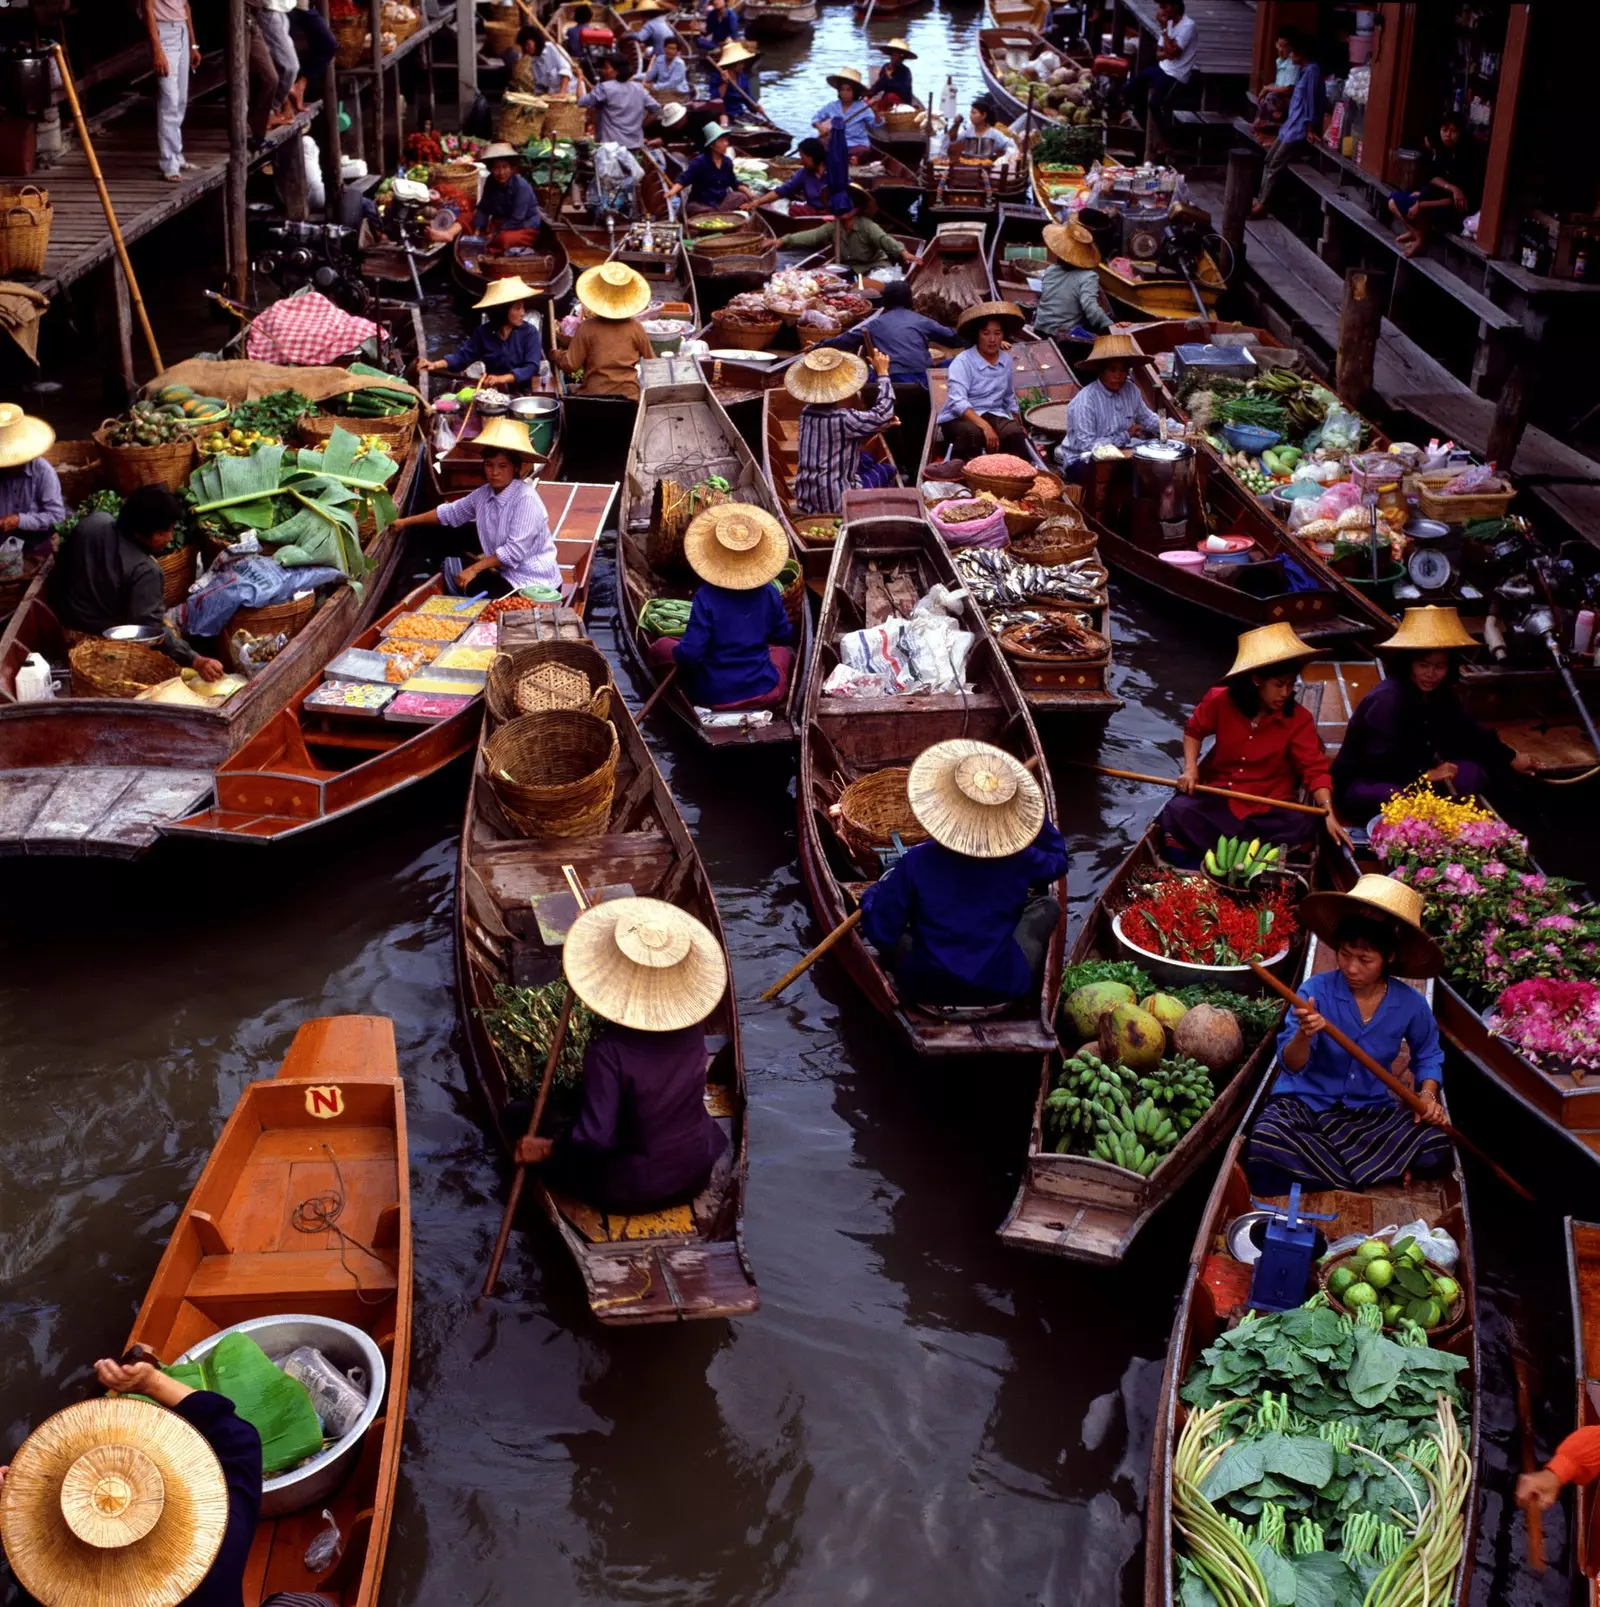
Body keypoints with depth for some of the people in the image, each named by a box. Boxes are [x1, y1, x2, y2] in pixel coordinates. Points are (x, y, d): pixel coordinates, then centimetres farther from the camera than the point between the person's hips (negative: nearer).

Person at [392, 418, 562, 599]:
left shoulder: (526, 499, -22)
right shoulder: (484, 493, 2)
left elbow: (515, 550, -25)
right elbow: (450, 512, 18)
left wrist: (474, 569, -21)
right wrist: (406, 522, 21)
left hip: (536, 583, -8)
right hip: (506, 574, 8)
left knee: (469, 586, -16)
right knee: (451, 565, 4)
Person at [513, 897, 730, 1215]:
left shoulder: (607, 1051, -30)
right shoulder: (691, 1028, -14)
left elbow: (595, 1137, -30)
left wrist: (545, 1149, -13)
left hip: (632, 1191, -4)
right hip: (698, 1173, 5)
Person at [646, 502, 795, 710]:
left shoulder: (705, 597, -17)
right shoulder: (769, 594, -6)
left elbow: (689, 654, -20)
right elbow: (785, 637, 9)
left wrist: (678, 651, 4)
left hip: (714, 695, -3)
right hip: (764, 693, 3)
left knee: (662, 646, 17)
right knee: (783, 652, 36)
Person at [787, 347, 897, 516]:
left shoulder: (807, 412, 2)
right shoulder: (842, 419, -24)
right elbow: (884, 413, -17)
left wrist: (876, 429, 7)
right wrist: (883, 373, -10)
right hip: (835, 504, -8)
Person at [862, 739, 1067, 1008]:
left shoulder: (915, 863, -18)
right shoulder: (1018, 859, -12)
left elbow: (880, 933, -12)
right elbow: (1057, 860, 12)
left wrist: (874, 893, 7)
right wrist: (1038, 812, 14)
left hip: (927, 988, -1)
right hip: (1004, 986, 1)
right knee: (1047, 904, 22)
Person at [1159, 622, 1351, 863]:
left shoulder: (1298, 719, -11)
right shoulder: (1220, 701, -10)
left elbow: (1315, 769, -15)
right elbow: (1194, 731, 10)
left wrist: (1329, 813, -30)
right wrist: (1190, 769, -7)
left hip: (1269, 806, 0)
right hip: (1218, 795, 0)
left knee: (1302, 825, -30)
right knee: (1178, 812, -26)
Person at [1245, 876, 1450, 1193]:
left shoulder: (1410, 1004, -5)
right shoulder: (1316, 990, -14)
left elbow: (1427, 1055, 16)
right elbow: (1292, 1065, -18)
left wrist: (1427, 1094, -3)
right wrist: (1303, 1037, -40)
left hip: (1371, 1110, 3)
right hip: (1306, 1101, -3)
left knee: (1435, 1147, -25)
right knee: (1266, 1144, -36)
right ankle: (1350, 1191, -14)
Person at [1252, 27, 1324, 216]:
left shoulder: (1312, 70, -17)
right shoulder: (1303, 70, 14)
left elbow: (1311, 100, -19)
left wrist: (1310, 129, -19)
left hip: (1299, 130, -10)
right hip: (1290, 126, 10)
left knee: (1275, 165, -10)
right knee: (1269, 159, 11)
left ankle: (1262, 206, -8)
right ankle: (1260, 199, 15)